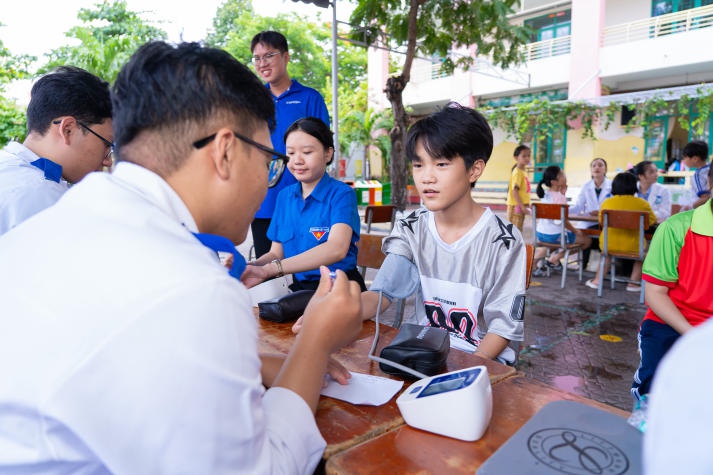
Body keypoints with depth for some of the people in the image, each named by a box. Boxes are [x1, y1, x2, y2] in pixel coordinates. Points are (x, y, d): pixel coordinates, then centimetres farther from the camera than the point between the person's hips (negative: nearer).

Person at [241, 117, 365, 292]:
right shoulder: (284, 196, 9)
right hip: (300, 287, 4)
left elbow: (337, 248, -27)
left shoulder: (342, 194, -9)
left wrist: (268, 269, -36)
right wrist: (250, 267, -15)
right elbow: (276, 253, 9)